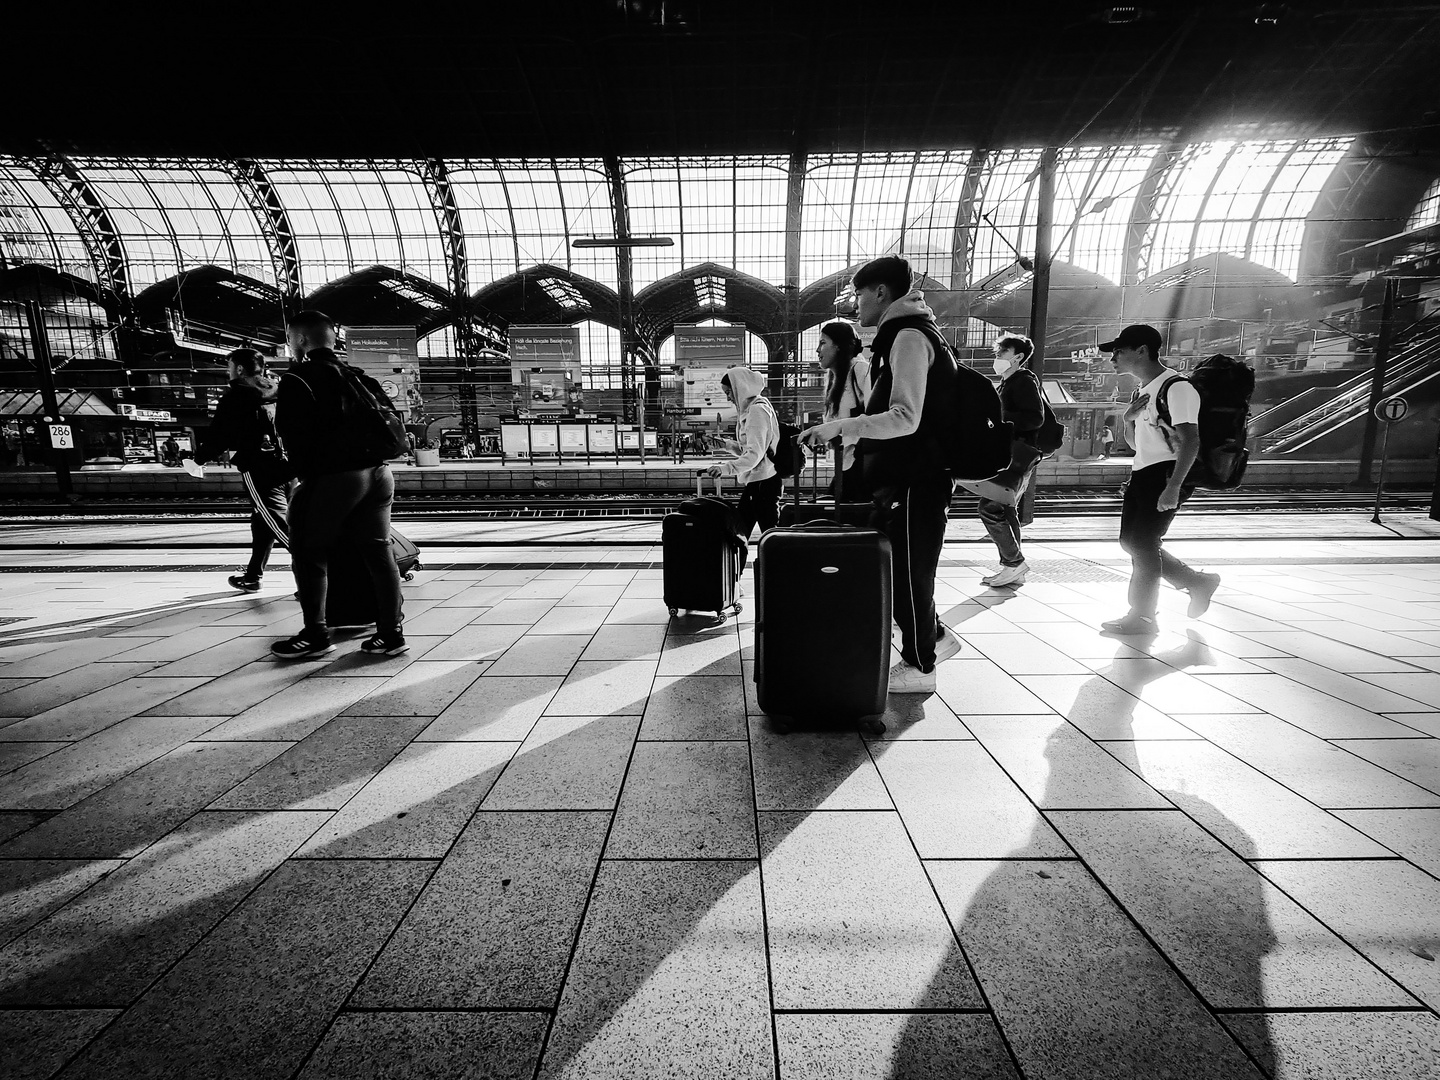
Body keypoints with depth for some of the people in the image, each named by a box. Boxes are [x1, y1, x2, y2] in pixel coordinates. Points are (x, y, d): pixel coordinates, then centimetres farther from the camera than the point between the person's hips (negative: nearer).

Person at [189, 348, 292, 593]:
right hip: (285, 465, 7)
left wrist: (198, 459, 13)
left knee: (282, 526, -10)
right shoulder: (277, 390, 10)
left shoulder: (234, 397, -5)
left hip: (257, 469, -7)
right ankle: (252, 576, 32)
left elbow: (218, 435, -1)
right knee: (263, 522, 19)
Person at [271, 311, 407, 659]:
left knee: (309, 554, 8)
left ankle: (316, 634, 12)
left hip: (330, 478, -6)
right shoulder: (359, 377, 15)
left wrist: (303, 471, -1)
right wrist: (375, 457, 15)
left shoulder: (298, 379, -3)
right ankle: (391, 633, 10)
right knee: (379, 553, 8)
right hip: (377, 473, 6)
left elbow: (292, 434, -10)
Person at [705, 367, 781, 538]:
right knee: (739, 531, 10)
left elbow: (755, 454, -25)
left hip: (764, 482, -10)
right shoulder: (750, 409, 15)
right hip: (756, 481, 10)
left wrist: (728, 468, -35)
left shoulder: (757, 410, -16)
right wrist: (727, 445, 9)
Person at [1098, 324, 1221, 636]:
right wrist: (1129, 419, 1)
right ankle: (1198, 582, 27)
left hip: (1166, 475, -10)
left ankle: (1141, 617, 8)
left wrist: (1173, 487, -27)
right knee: (1130, 540, 11)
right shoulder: (1143, 390, 16)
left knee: (1143, 543, -5)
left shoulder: (1176, 387, -14)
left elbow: (1190, 442, -21)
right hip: (1142, 474, 10)